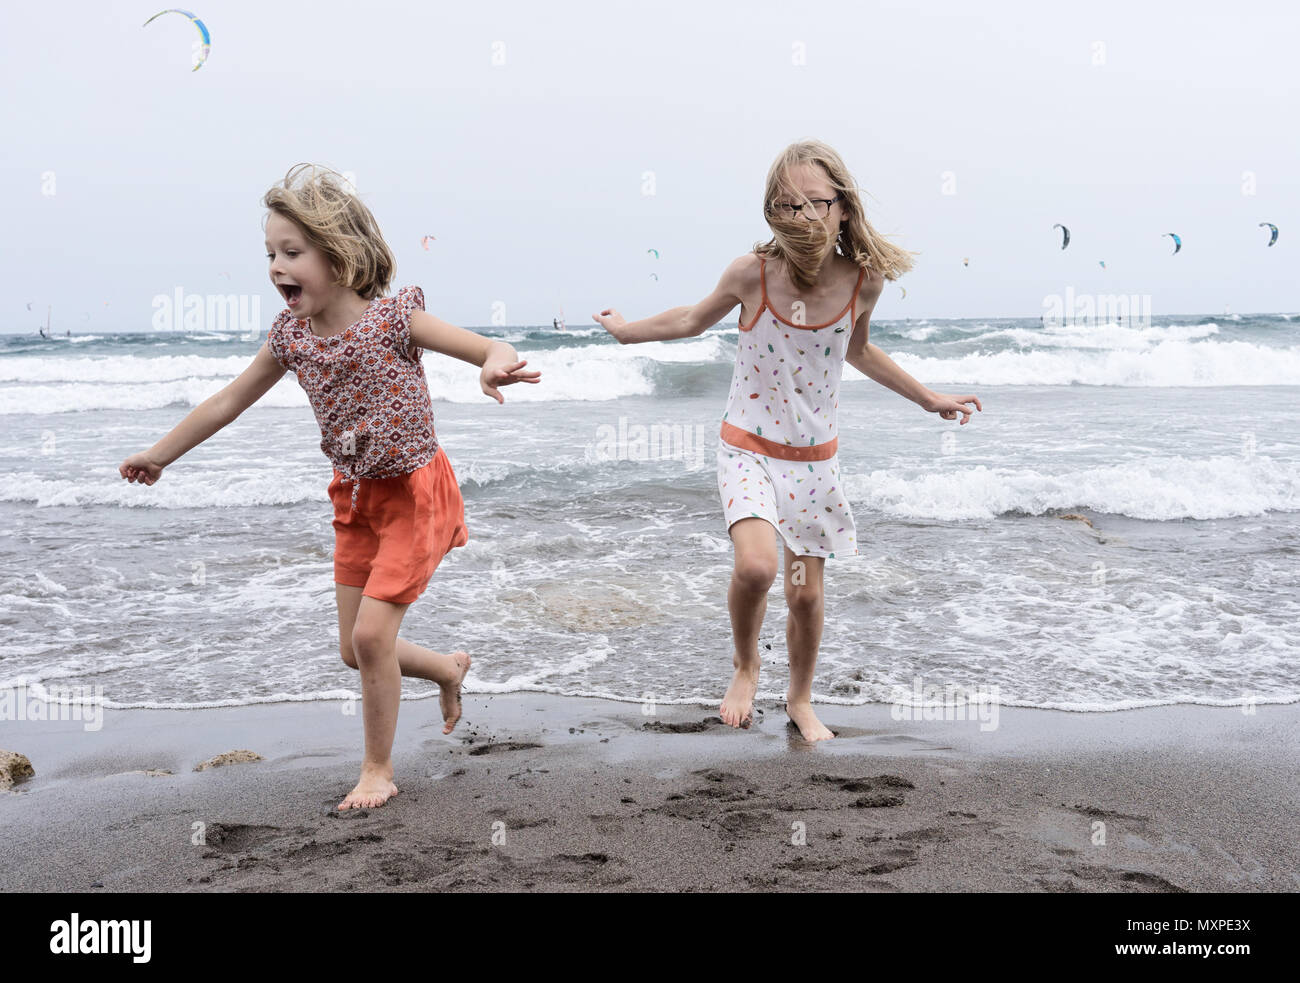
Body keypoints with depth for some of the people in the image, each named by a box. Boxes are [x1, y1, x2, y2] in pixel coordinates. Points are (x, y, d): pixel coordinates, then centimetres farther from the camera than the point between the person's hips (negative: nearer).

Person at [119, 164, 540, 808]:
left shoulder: (392, 318, -20)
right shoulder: (290, 336, -5)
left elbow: (492, 350, -22)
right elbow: (229, 401, 7)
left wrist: (496, 366, -47)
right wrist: (159, 455, 16)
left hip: (415, 492, -6)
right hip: (355, 496, 6)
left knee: (371, 631, -13)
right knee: (355, 649, 9)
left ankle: (378, 770, 7)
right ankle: (449, 669, 39)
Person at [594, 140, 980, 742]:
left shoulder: (863, 281, -11)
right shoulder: (752, 274, -17)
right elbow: (695, 320, 6)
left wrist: (928, 398, 20)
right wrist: (627, 329, 18)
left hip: (814, 458, 2)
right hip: (748, 448, -2)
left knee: (807, 593, 7)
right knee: (756, 566, -25)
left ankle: (800, 700, 34)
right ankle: (744, 665, 8)